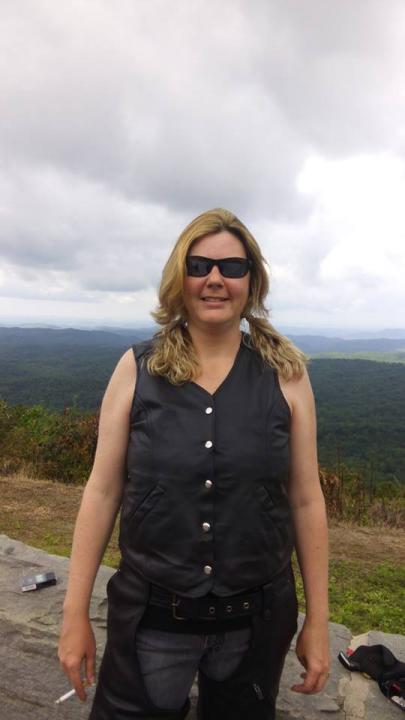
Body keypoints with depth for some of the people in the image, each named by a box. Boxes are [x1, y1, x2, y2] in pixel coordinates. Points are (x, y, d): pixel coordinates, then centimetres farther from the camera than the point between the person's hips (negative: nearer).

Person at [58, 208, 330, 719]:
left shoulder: (286, 373, -7)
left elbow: (305, 500, -3)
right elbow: (102, 491, -4)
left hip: (257, 620, 1)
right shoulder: (136, 369, -7)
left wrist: (317, 622, 2)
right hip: (150, 618, 0)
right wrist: (75, 613, -1)